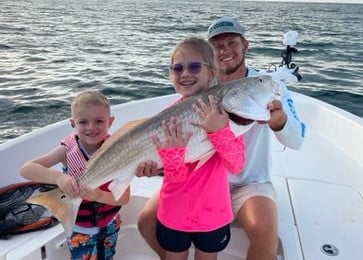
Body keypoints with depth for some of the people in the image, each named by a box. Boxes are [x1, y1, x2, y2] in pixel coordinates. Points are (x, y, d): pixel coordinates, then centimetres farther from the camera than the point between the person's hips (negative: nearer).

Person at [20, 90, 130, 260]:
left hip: (110, 224, 2)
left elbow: (124, 197, -21)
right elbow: (26, 169, -27)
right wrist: (58, 177, -43)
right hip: (79, 228, -1)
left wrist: (99, 195, -40)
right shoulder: (68, 150, -19)